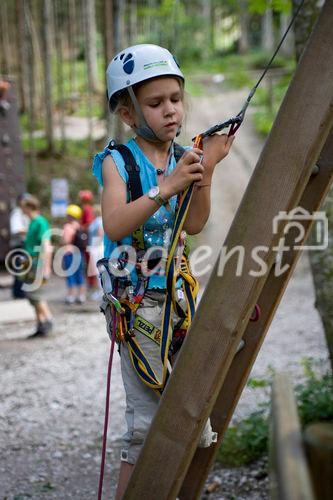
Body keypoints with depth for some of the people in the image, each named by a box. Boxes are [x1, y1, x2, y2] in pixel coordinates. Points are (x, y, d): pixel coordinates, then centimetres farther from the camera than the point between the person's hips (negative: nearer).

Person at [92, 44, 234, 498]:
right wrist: (166, 187, -34)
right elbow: (115, 226, -25)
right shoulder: (118, 161, -8)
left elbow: (194, 225, -7)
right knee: (149, 418, -6)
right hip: (137, 301, -5)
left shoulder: (183, 158, 5)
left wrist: (205, 173, -19)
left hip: (177, 295, 6)